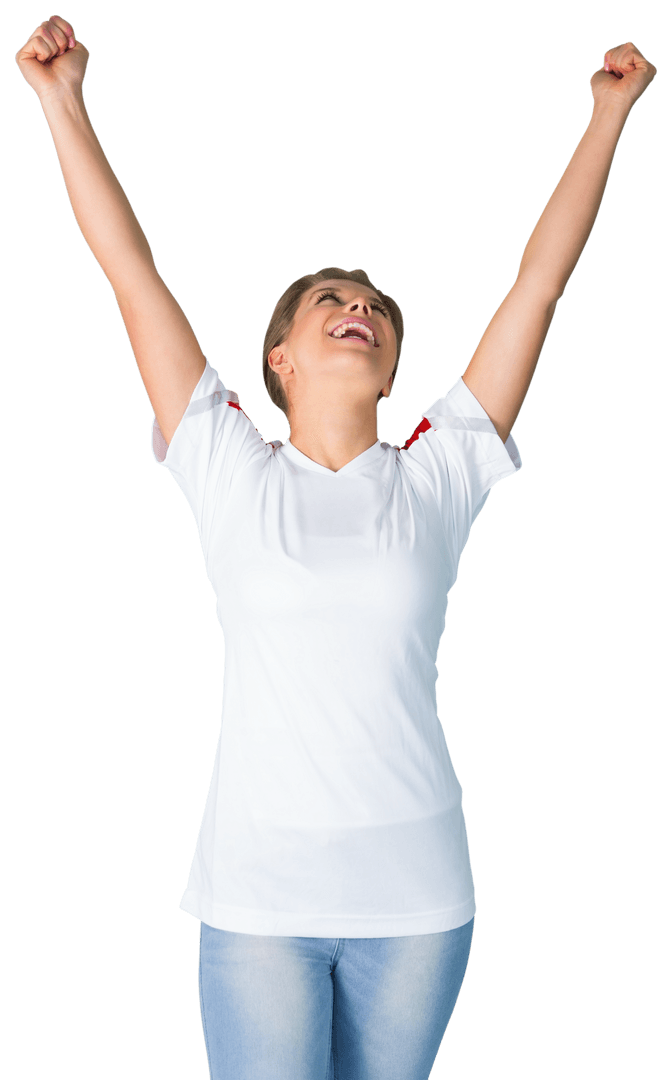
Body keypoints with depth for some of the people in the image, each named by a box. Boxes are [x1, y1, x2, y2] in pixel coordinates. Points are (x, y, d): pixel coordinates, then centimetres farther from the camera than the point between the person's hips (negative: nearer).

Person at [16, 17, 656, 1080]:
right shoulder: (233, 473, 0)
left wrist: (608, 113, 9)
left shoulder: (438, 474, 3)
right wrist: (64, 101, 0)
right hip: (259, 887, -1)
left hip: (419, 890, 2)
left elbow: (542, 277, 5)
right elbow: (131, 269, 0)